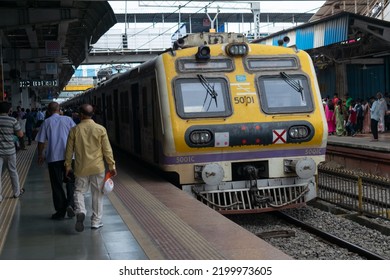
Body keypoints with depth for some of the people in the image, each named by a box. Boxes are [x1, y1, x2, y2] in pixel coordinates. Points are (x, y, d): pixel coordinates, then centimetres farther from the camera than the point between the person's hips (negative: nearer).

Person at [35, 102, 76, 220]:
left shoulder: (46, 122, 2)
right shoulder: (68, 120, 4)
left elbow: (41, 141, 2)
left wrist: (40, 155, 14)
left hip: (53, 157, 0)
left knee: (57, 185, 7)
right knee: (70, 181, 13)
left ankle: (60, 212, 10)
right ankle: (70, 204, -8)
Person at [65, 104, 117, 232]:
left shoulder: (75, 130, -3)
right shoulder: (100, 129, -5)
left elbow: (70, 149, 3)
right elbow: (107, 149, -3)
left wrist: (68, 166, 15)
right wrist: (111, 165, 5)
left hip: (81, 168, 0)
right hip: (97, 168, 0)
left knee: (79, 191, 14)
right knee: (97, 194, 10)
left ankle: (80, 211, -13)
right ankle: (96, 221, 14)